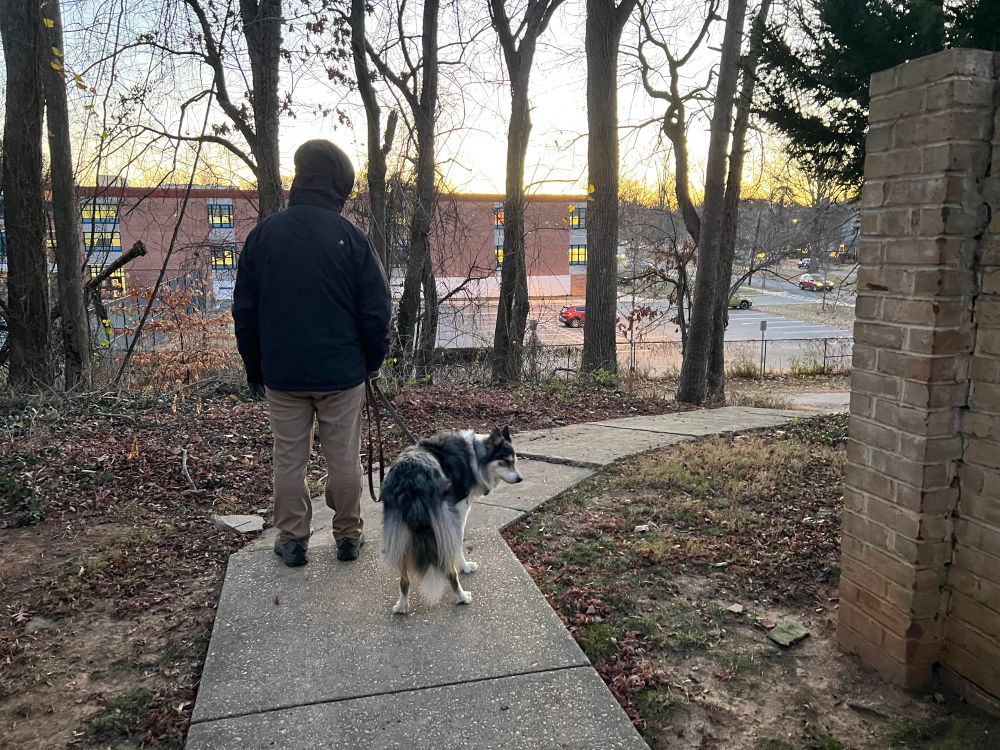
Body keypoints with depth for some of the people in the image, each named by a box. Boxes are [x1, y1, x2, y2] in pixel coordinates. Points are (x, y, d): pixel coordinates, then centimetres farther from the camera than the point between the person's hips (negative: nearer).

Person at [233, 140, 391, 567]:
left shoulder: (264, 234, 1)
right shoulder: (350, 237, -7)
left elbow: (245, 309, 4)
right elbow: (375, 309, -6)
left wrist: (253, 367, 13)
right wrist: (373, 360, 8)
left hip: (281, 373, 2)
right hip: (341, 372, -2)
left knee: (289, 459, 11)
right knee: (343, 458, 9)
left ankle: (292, 540, 19)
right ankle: (348, 535, 20)